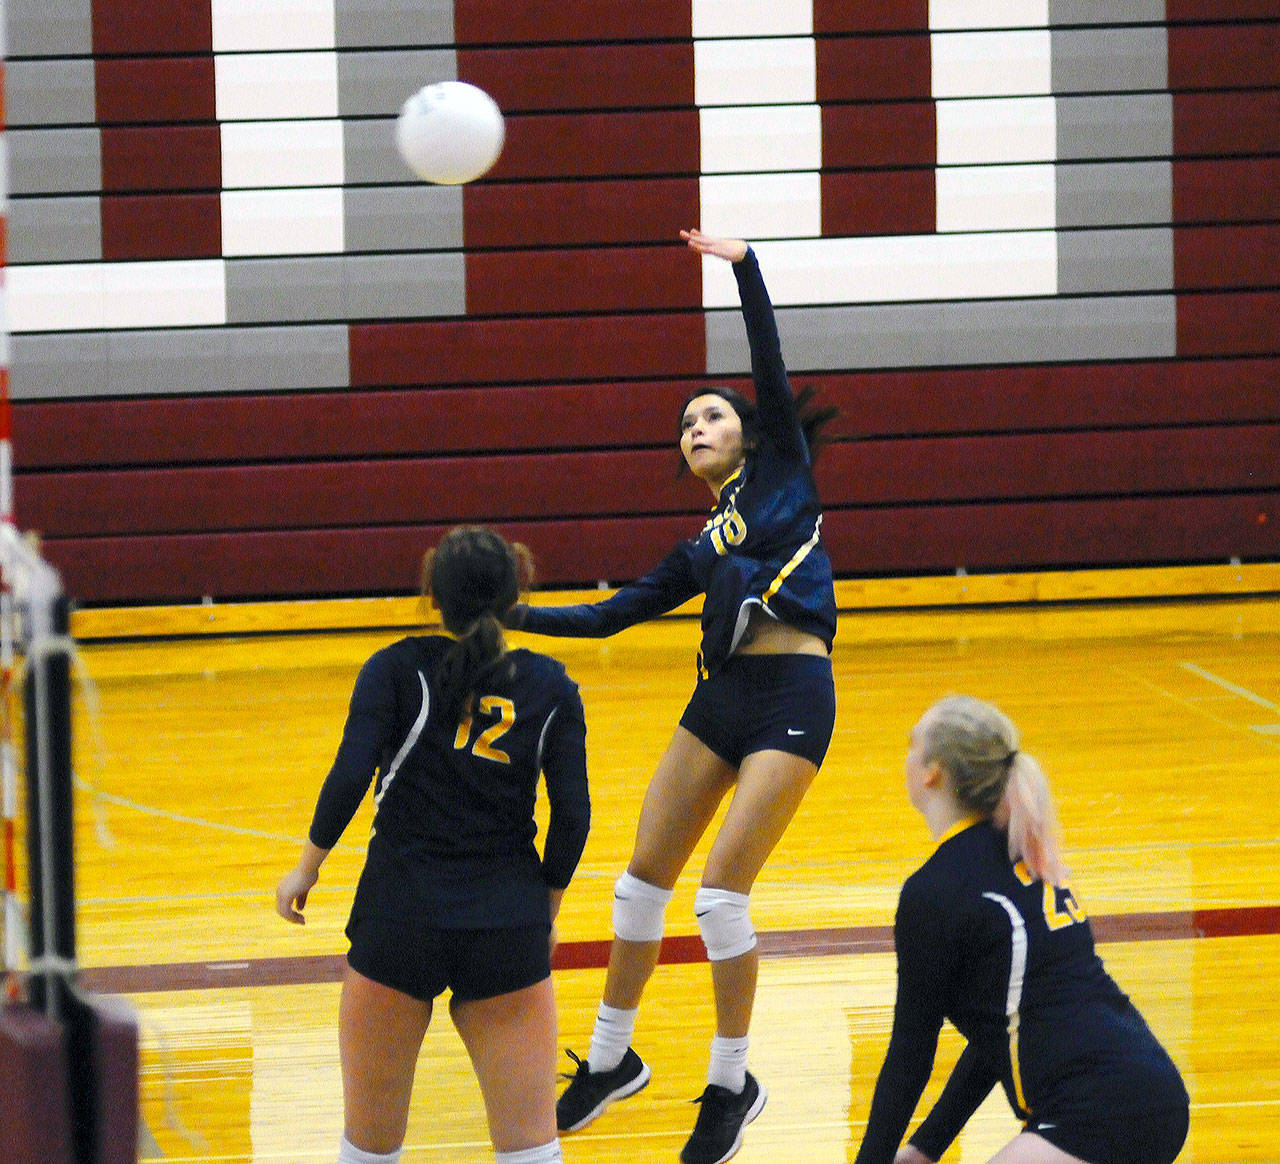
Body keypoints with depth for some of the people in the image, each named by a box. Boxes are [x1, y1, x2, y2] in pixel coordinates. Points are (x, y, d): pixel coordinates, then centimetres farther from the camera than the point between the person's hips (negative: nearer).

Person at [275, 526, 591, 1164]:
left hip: (400, 918, -1)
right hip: (509, 929, 1)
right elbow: (572, 816, 1)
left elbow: (349, 778, -12)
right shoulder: (551, 687, 4)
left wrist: (307, 868, 2)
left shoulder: (396, 669, -2)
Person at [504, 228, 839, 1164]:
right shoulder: (702, 550, 22)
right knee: (645, 873, 6)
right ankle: (613, 1058, 22)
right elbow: (609, 615, 22)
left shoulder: (782, 473, 9)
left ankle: (733, 1083, 2)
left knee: (723, 887, -11)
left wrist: (745, 265, -2)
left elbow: (773, 367, 0)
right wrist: (515, 616, 15)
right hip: (720, 699, 7)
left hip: (792, 700, -7)